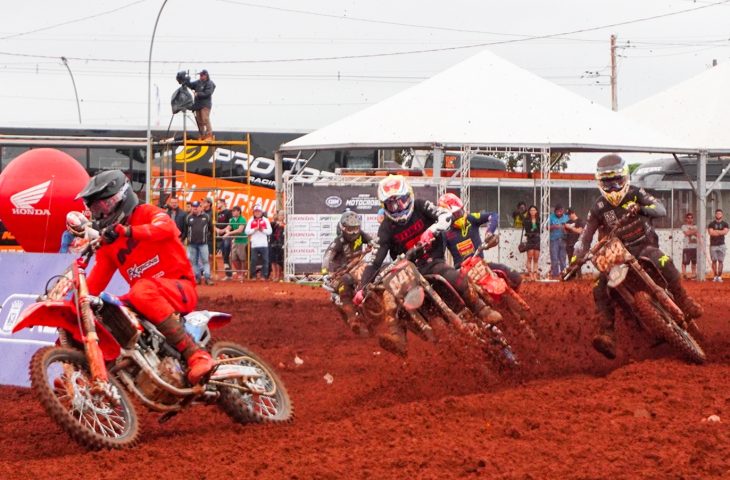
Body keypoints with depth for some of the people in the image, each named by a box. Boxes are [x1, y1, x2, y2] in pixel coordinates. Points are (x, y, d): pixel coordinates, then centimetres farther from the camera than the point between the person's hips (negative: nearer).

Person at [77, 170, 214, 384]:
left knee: (142, 291, -39)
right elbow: (95, 282, 10)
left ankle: (195, 354, -42)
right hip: (145, 295, 7)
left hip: (180, 288, -7)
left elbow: (166, 228, -27)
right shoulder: (107, 243, 17)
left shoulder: (147, 213, -3)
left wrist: (127, 231, -39)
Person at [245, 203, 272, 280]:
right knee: (253, 261, 0)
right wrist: (255, 229, -12)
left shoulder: (265, 220, 9)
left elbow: (269, 231, 4)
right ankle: (253, 276, 9)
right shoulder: (251, 221, 8)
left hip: (264, 244, 0)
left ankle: (264, 275, 6)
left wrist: (263, 230, -12)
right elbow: (247, 231, 0)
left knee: (265, 261, 0)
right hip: (254, 244, 0)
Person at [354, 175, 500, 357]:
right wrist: (361, 288, -15)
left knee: (458, 279, -30)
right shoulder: (386, 228, -2)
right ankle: (396, 335, -38)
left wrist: (431, 230, -34)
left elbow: (446, 215, -14)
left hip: (433, 262, -1)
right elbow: (375, 260, -5)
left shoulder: (419, 206, -2)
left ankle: (483, 311, -15)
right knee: (390, 293, -29)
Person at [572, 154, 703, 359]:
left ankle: (685, 302, -26)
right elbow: (585, 238, 3)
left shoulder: (635, 194, -1)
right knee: (601, 289, -21)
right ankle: (607, 336, -27)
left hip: (643, 248, -2)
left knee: (663, 262, -36)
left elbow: (661, 209, -12)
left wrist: (641, 209, -32)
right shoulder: (598, 209, 3)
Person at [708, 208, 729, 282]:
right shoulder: (711, 224, 5)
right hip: (713, 245, 0)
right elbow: (711, 232, -10)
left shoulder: (725, 224, 8)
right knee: (714, 261, -1)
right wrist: (720, 232, -6)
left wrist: (716, 231, -7)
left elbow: (725, 232, -9)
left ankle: (719, 276, 0)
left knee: (721, 261, -3)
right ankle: (715, 276, 5)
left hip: (721, 245, 0)